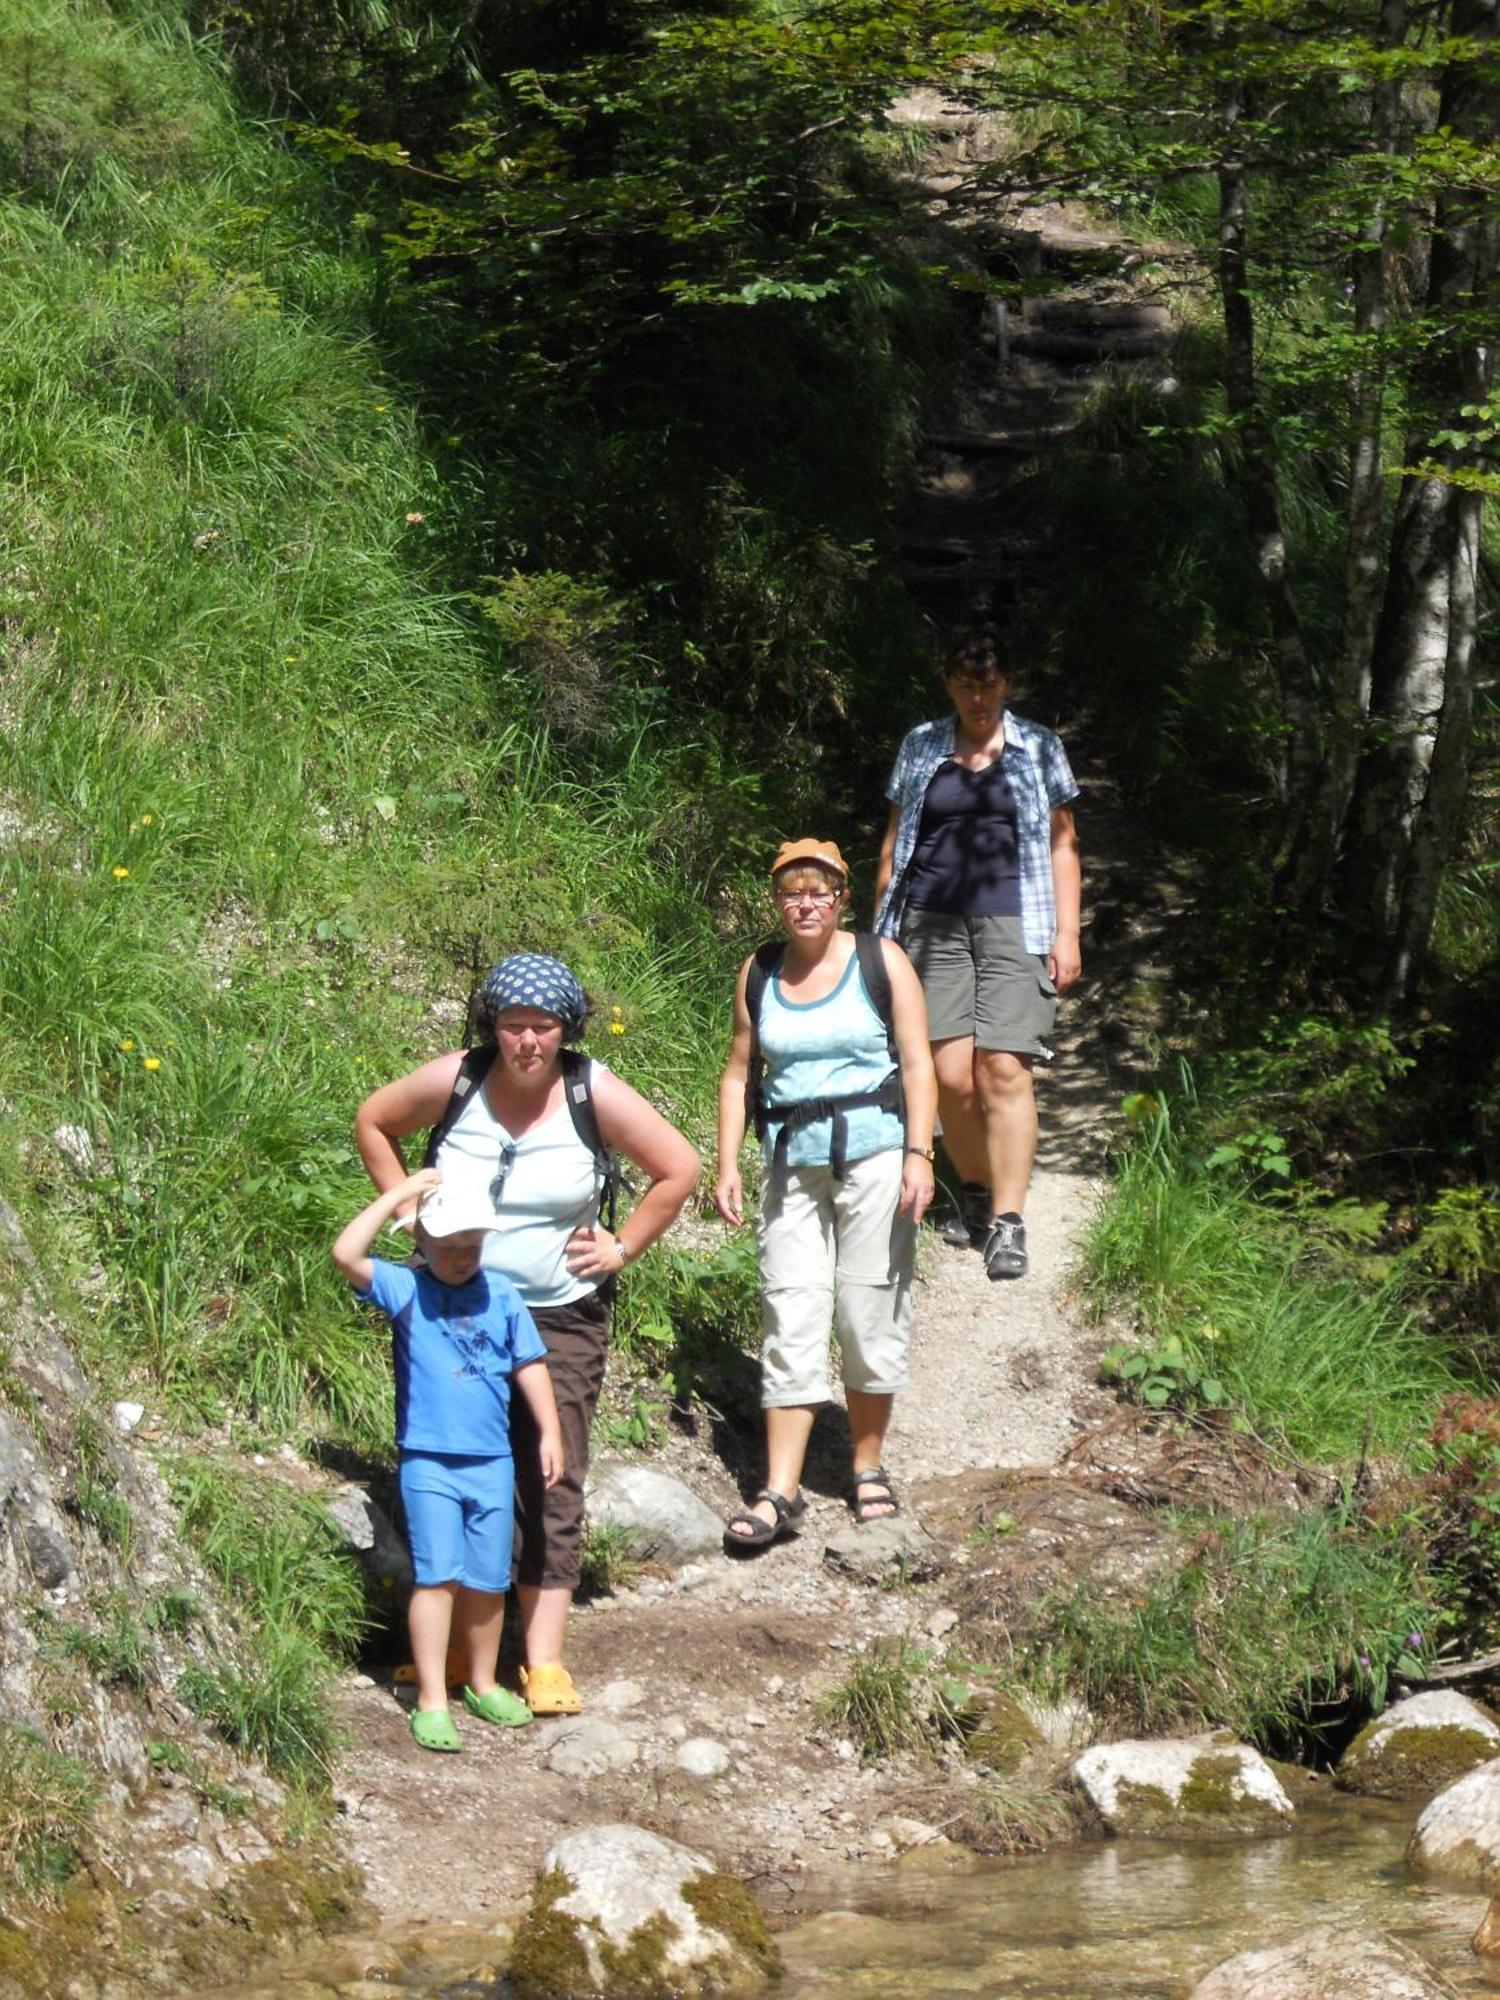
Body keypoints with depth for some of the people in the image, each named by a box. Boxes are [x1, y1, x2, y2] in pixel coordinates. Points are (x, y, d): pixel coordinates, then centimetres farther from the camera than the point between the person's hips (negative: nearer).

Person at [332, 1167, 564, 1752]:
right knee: (437, 1576, -7)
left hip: (491, 1461, 3)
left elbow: (529, 1366, 12)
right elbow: (346, 1253, -17)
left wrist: (549, 1431, 7)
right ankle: (431, 1700, -3)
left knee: (487, 1581, 11)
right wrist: (398, 1193, -13)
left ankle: (483, 1682, 29)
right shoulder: (405, 1290, -3)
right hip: (429, 1461, -3)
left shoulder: (501, 1295, 5)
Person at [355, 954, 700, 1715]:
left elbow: (679, 1169, 0)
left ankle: (545, 1661, 0)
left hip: (560, 1318, -2)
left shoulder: (594, 1094, -10)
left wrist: (622, 1247, -2)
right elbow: (373, 1121, 13)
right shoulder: (453, 1082, -6)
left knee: (551, 1483, -3)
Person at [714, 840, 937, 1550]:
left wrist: (919, 1155, -11)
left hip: (873, 1152, -2)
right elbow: (739, 1074, 13)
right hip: (793, 1162, 2)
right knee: (789, 1317, -3)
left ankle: (868, 1466, 19)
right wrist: (727, 1165, 4)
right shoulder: (758, 976, 9)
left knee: (870, 1311, 2)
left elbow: (917, 1063, -2)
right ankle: (779, 1491, -3)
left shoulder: (880, 961, 0)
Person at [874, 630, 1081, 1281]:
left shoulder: (1038, 748, 10)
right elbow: (895, 842, 18)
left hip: (1014, 925, -1)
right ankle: (974, 1192, 16)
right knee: (951, 1075, -7)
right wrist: (881, 931, 13)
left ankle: (1007, 1222, -12)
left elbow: (1062, 844, 12)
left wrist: (1067, 933, 4)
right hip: (934, 925, 1)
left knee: (1004, 1070, -13)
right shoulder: (921, 747, 12)